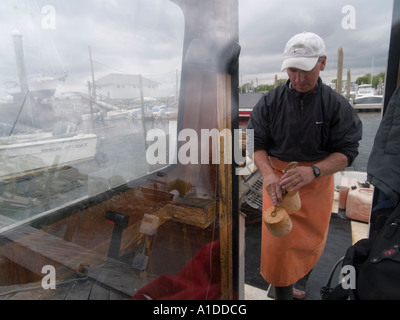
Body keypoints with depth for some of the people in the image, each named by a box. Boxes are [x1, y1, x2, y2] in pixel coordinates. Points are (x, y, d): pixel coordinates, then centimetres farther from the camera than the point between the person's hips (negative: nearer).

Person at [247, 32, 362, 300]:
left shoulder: (336, 104, -6)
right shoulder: (271, 101, -5)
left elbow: (347, 151, -8)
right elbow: (256, 143, -5)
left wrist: (313, 170, -27)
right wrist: (269, 174, -22)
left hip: (318, 181, 1)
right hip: (278, 180, 0)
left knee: (311, 241, 17)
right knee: (278, 243, 2)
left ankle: (298, 285, 44)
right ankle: (283, 291, 25)